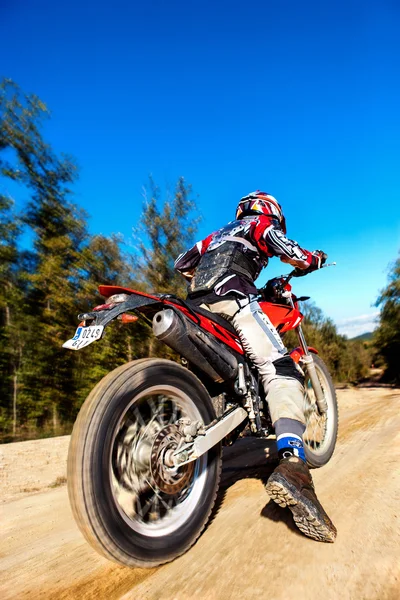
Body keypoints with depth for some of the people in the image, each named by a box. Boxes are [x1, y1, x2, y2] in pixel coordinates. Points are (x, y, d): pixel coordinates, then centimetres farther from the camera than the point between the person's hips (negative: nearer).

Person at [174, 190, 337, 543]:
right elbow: (294, 256, 5)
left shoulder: (218, 234, 40)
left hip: (198, 304, 8)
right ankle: (292, 464, -37)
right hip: (233, 295, -8)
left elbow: (182, 264, 35)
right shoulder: (260, 224, 21)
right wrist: (316, 259, 27)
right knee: (281, 370, -18)